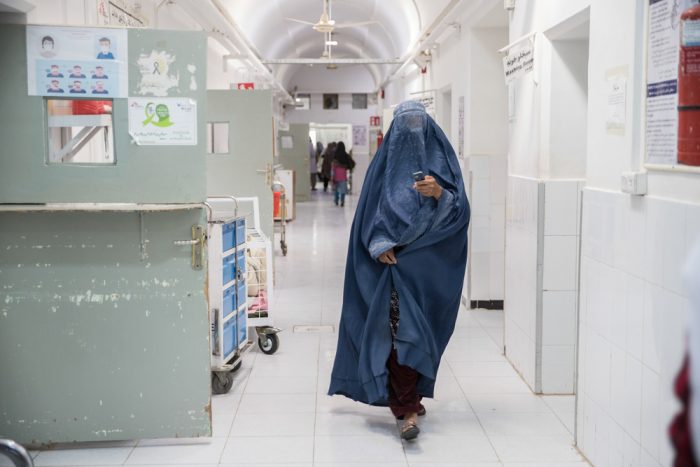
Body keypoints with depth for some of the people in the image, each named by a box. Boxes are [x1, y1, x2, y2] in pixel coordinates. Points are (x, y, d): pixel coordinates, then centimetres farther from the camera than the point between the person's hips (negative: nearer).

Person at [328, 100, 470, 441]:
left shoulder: (441, 159, 5)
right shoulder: (385, 162, 8)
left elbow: (459, 208, -3)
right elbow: (371, 209, 6)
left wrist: (439, 193, -24)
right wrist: (380, 244, -9)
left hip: (430, 261, 0)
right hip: (394, 257, 0)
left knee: (418, 328, 2)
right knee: (401, 329, -5)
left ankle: (406, 402, 15)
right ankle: (408, 408, -2)